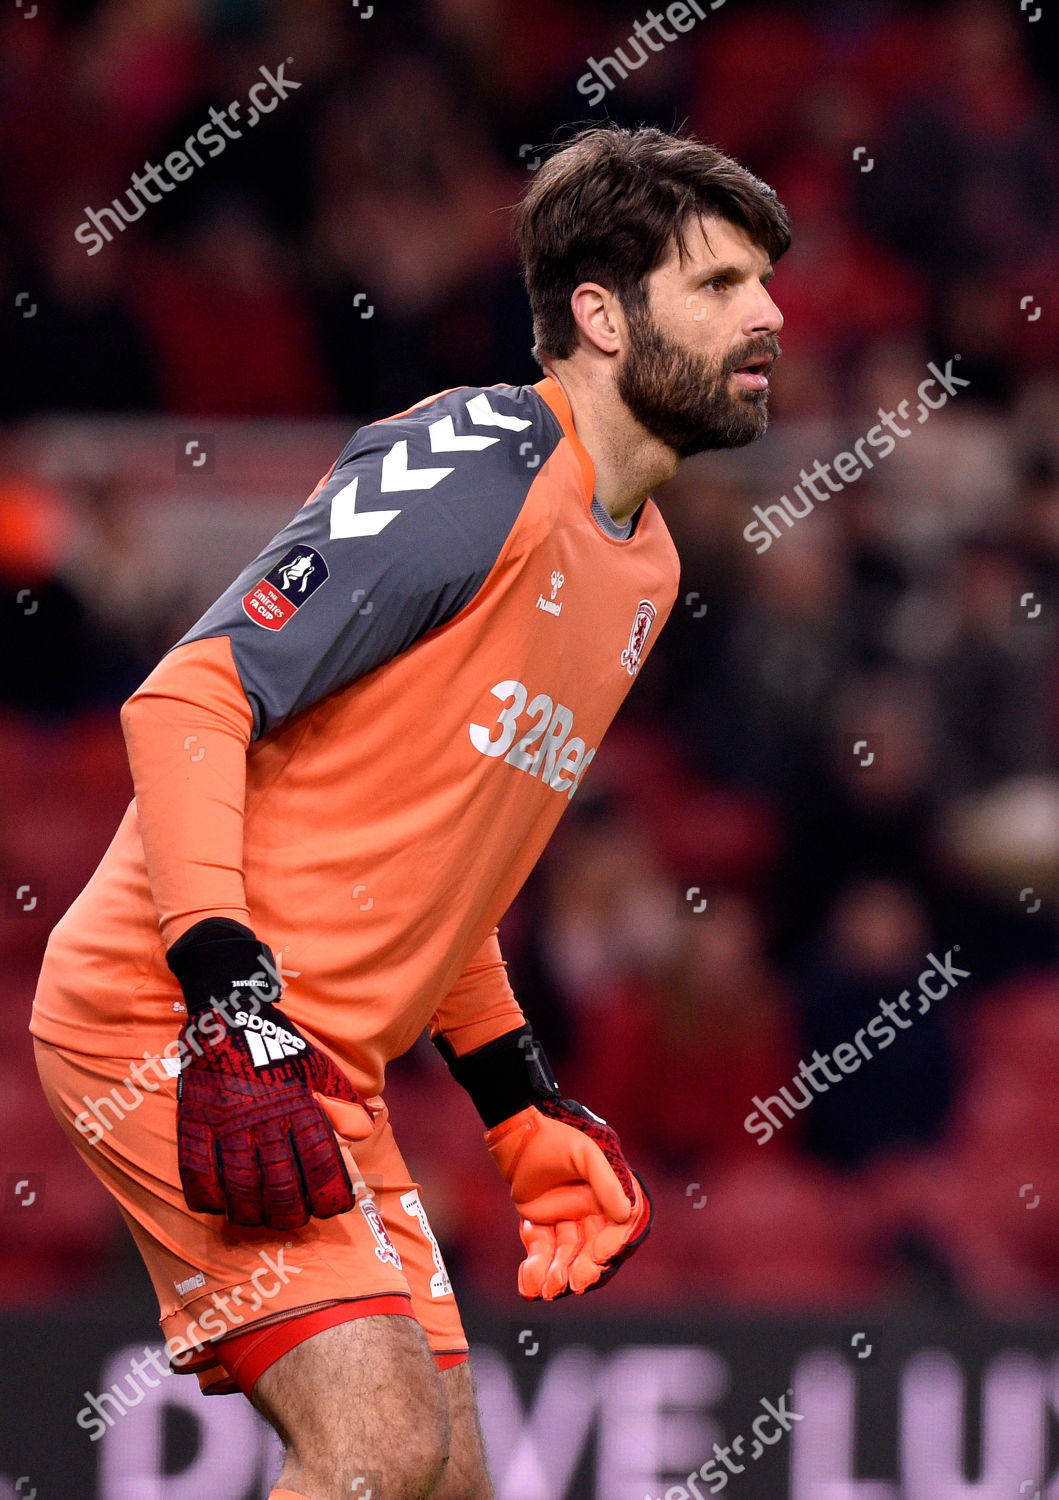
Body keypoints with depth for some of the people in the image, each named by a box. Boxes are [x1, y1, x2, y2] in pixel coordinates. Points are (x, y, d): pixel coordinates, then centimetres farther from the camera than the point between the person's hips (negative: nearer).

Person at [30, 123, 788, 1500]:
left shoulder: (645, 567, 17)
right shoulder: (471, 471, -12)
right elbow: (188, 699, -18)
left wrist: (523, 1106, 23)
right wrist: (234, 1008, -26)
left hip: (323, 1065, 10)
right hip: (176, 1015, -10)